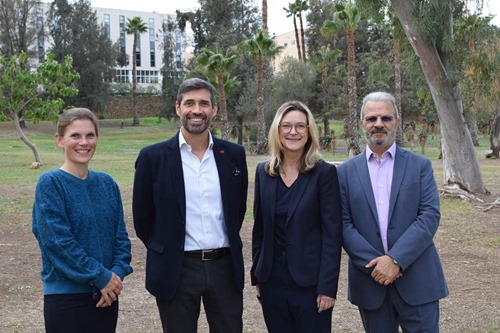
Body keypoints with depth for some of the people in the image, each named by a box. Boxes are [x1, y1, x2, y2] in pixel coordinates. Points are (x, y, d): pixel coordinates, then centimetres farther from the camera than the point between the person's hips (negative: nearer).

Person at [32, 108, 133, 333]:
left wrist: (117, 273, -9)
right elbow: (58, 240, -16)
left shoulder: (107, 183, 5)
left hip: (106, 293, 5)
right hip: (66, 296, -5)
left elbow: (120, 235, 6)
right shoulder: (50, 183, -9)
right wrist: (100, 276, -16)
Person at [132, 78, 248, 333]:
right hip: (176, 270, -2)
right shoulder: (153, 157, -5)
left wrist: (227, 244, 12)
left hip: (226, 266, 2)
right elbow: (142, 217, 2)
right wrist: (166, 252, 6)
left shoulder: (234, 154, 2)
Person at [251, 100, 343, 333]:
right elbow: (260, 228, 10)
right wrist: (257, 275, 9)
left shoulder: (324, 173, -8)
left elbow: (332, 233, -10)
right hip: (272, 281, 4)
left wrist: (328, 286, -14)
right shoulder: (263, 172, 5)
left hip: (310, 282, -4)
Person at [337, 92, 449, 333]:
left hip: (417, 280, -1)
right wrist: (375, 264, -13)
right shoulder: (346, 172, 4)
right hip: (370, 279, 1)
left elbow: (430, 216, -7)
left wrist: (396, 260, -17)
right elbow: (344, 224, -2)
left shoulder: (419, 166, 2)